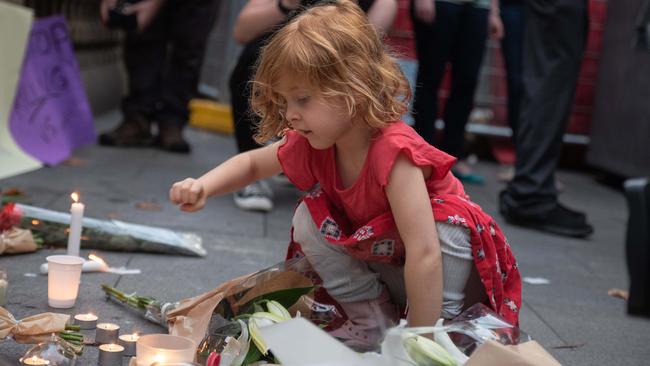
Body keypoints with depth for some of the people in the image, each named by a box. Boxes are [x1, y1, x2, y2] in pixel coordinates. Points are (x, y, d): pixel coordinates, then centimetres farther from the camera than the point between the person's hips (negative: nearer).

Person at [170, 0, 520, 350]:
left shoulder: (393, 151, -35)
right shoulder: (310, 146, -12)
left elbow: (425, 253, -40)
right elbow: (251, 163, 8)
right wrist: (203, 187, -12)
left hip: (444, 273, -6)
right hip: (375, 258, 7)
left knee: (448, 228, -35)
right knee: (308, 218, -11)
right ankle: (371, 321, -7)